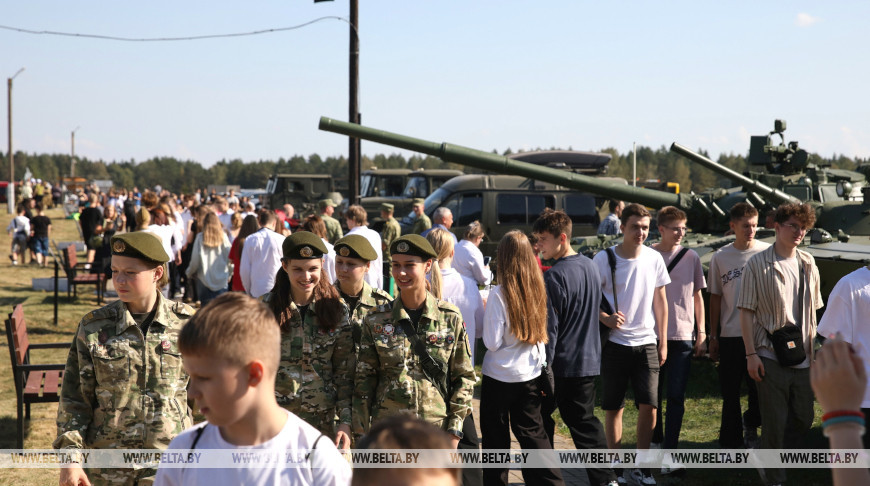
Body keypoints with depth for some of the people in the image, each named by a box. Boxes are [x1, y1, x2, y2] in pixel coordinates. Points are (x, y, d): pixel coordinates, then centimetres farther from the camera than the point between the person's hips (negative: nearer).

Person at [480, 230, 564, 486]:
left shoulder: (499, 294, -19)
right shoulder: (538, 290, -4)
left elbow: (493, 342, -16)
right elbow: (542, 334, 8)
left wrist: (486, 319, -1)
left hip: (500, 376, -5)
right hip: (530, 375, 5)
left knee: (496, 437, 11)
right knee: (533, 432, 15)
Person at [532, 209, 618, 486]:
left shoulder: (554, 277, -19)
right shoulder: (590, 267, 5)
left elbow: (548, 328, -19)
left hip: (560, 365, -7)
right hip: (589, 361, 7)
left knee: (542, 422, 10)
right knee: (586, 422, 14)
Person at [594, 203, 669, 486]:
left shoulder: (654, 259, 1)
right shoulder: (604, 259, -9)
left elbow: (660, 300, 10)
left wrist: (663, 342, 10)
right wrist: (606, 318, -22)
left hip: (646, 343, 2)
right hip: (614, 343, -2)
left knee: (649, 405, -4)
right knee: (613, 408, 6)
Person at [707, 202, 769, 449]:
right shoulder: (720, 257, 3)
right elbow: (715, 298, 8)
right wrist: (713, 337, 7)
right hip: (730, 335, 1)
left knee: (760, 389, 2)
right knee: (730, 393, 8)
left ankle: (751, 424, 31)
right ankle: (730, 443, 21)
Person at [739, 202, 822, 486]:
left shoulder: (808, 265, 9)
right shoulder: (758, 265, -6)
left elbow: (811, 312, 16)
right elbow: (746, 312, -7)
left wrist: (813, 350, 13)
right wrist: (751, 354, -11)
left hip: (801, 356, 5)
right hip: (770, 356, -5)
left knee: (804, 419, 10)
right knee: (775, 422, 0)